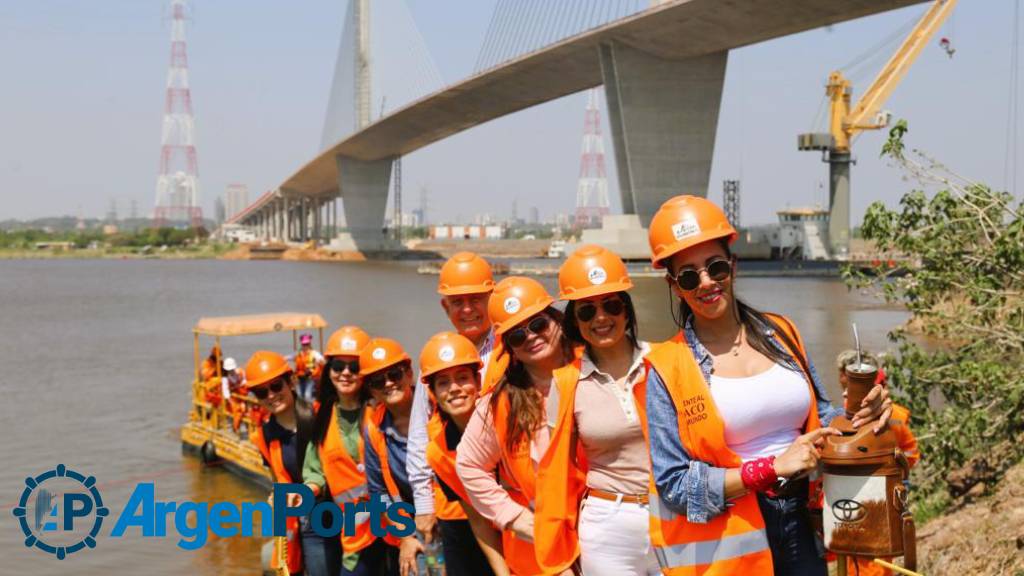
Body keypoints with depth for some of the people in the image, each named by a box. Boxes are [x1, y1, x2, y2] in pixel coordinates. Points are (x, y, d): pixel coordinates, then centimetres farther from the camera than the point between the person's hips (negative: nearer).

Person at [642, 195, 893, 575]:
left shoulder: (780, 333, 4)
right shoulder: (668, 368, -9)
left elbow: (819, 419, 15)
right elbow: (674, 484, -12)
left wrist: (860, 416, -7)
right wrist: (774, 467, -18)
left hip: (800, 529, 4)